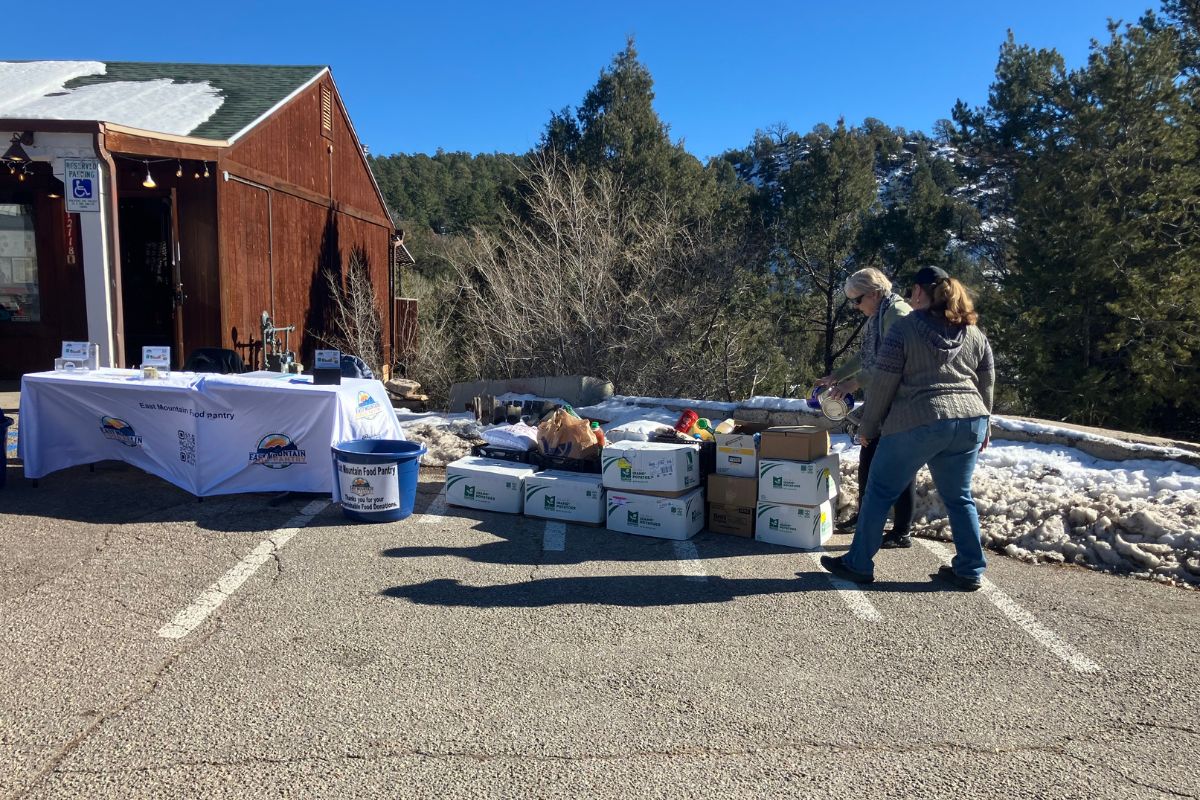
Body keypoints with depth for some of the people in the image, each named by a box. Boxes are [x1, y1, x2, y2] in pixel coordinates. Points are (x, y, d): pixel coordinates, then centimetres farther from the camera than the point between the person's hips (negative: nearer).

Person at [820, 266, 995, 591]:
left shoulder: (905, 328, -4)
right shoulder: (975, 334, 13)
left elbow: (883, 382, -6)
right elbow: (987, 384, 17)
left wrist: (868, 426, 3)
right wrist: (982, 424, 29)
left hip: (916, 423, -5)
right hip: (969, 423, 6)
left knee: (881, 491, 7)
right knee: (958, 497, 18)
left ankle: (858, 564, 12)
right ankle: (970, 571, 21)